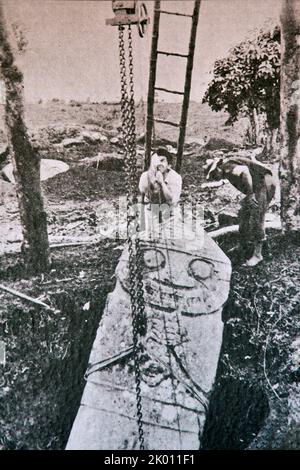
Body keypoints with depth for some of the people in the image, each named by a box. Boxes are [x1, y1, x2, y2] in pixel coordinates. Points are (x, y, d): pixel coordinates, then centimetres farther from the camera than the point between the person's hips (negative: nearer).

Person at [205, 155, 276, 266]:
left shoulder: (228, 169, -17)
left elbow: (245, 171, -36)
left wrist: (250, 194, -32)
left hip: (264, 185, -11)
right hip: (258, 187, 11)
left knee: (256, 219, -11)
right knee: (244, 213, 18)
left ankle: (257, 254, -6)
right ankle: (243, 243, 34)